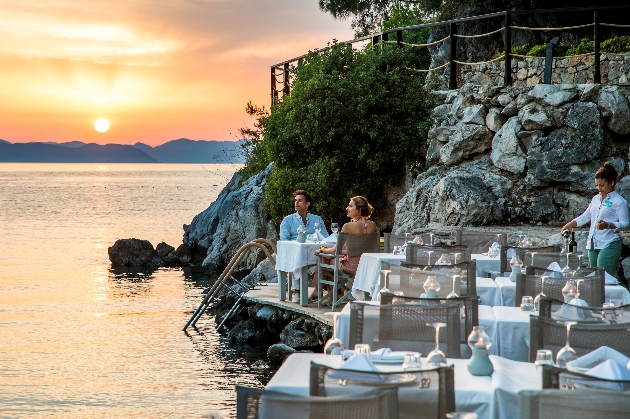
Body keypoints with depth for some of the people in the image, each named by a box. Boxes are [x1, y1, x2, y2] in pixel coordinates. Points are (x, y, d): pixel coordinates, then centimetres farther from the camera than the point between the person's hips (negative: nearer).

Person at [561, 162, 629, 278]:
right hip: (593, 245, 7)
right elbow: (585, 216, 24)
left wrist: (608, 225, -22)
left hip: (609, 245, -7)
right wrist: (571, 224, 9)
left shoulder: (619, 201, -3)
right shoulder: (596, 199, 19)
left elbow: (625, 223, -7)